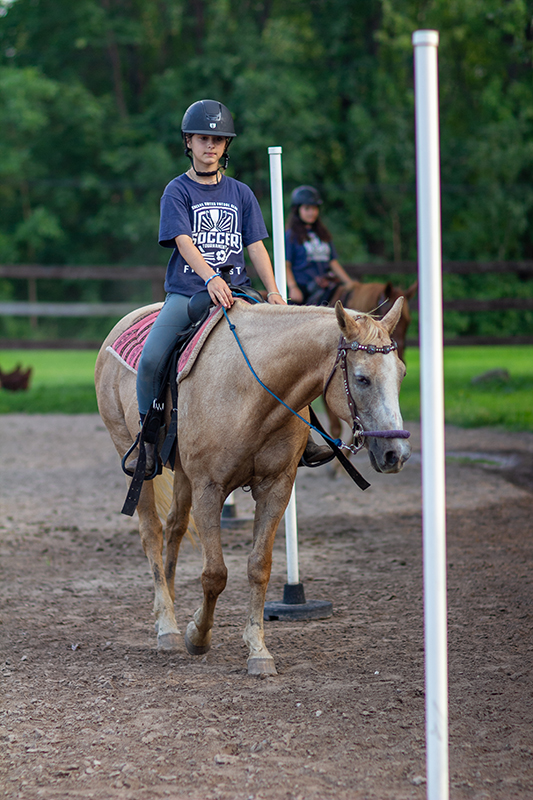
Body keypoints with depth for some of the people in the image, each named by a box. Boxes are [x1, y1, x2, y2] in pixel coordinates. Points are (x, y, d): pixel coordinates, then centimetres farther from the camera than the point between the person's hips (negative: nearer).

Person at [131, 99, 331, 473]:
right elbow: (184, 242, -12)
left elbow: (255, 246, 9)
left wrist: (273, 291, -7)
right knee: (151, 358, -24)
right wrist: (211, 279, -30)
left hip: (236, 290, 3)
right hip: (186, 292, -3)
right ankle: (149, 439, -6)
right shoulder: (177, 192, 2)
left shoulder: (241, 194, 14)